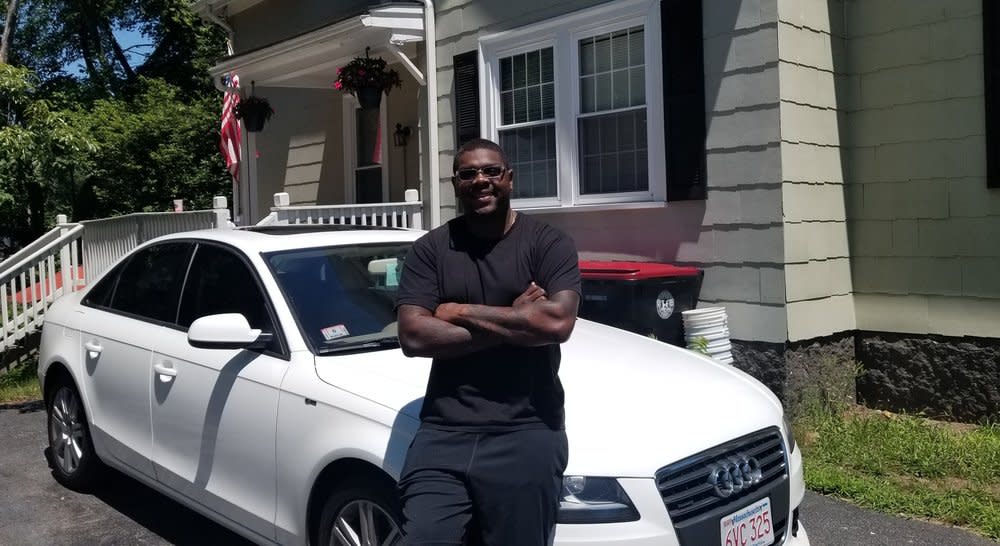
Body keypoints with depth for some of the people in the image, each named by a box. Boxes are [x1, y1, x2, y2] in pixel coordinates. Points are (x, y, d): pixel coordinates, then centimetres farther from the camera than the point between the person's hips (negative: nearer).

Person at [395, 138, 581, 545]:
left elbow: (557, 323, -14)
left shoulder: (548, 243, 1)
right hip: (442, 432, 2)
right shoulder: (429, 250, 7)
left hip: (526, 435, -1)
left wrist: (460, 312, -8)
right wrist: (513, 322, -9)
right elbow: (413, 337, -5)